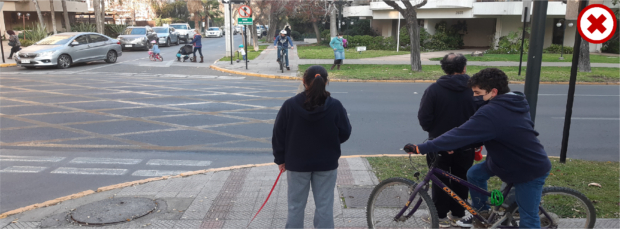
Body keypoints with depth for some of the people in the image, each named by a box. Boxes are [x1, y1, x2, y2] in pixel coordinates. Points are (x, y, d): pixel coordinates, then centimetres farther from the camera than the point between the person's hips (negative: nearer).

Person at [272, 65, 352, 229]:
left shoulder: (290, 105, -11)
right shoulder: (335, 106, -12)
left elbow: (278, 135, -4)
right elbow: (345, 134, -2)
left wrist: (280, 159, 8)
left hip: (297, 163, 0)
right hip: (327, 164, 0)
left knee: (295, 206, 14)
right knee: (325, 206, 11)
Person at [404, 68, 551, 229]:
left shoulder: (492, 112, -32)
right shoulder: (513, 102, -1)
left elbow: (459, 135, -34)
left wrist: (420, 148, -31)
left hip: (530, 169, -9)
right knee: (474, 174, 10)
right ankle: (482, 213, 30)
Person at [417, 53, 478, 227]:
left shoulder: (434, 89, -13)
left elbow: (424, 118, -14)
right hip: (465, 145, 2)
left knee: (441, 180, 11)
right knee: (461, 180, 16)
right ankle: (458, 215, 26)